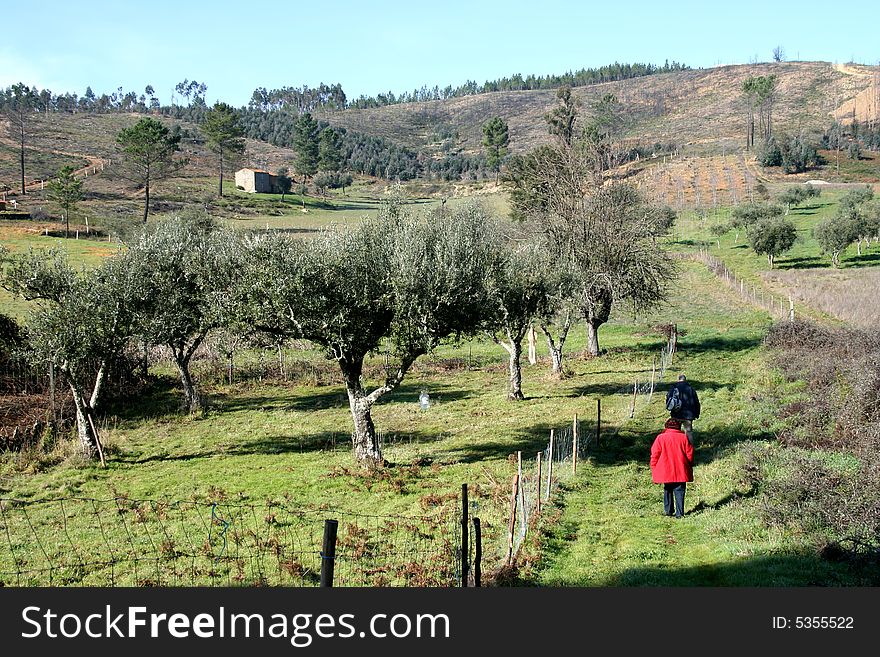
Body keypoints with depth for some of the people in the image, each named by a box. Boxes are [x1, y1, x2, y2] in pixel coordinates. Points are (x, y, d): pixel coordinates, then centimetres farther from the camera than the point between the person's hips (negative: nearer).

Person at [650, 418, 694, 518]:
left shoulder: (660, 438, -3)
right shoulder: (684, 438, -1)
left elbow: (654, 456, -2)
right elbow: (690, 454, 2)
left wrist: (654, 472, 5)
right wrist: (689, 468, 15)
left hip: (666, 472, 0)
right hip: (681, 472, 0)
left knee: (668, 490, 17)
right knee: (679, 491, 3)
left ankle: (668, 510, 19)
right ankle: (679, 513, -2)